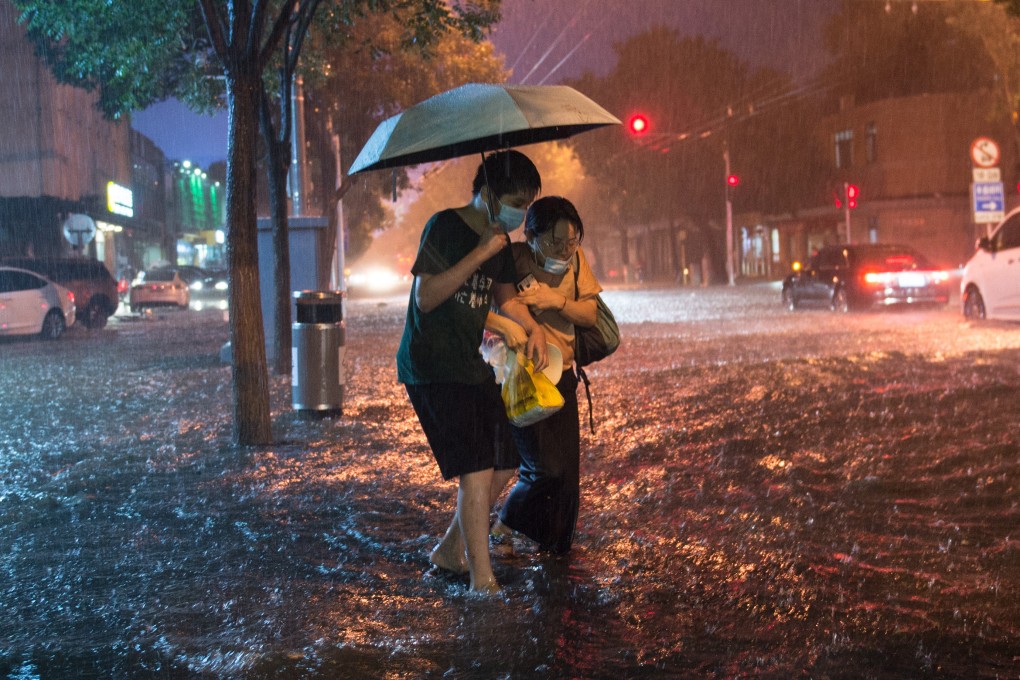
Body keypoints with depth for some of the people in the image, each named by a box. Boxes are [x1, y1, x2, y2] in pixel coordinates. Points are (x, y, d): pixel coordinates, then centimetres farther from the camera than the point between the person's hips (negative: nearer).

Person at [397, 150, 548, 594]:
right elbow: (426, 297, -22)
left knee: (504, 466, 9)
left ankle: (450, 552, 26)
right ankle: (482, 581, -8)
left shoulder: (500, 241, 10)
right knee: (476, 471, -15)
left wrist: (533, 328, 4)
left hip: (470, 366, 9)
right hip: (431, 369, -9)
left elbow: (505, 297, 23)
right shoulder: (445, 227, -14)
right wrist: (479, 254, -23)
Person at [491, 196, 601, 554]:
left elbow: (590, 315, -2)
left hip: (560, 376, 5)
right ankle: (504, 526, 17)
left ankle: (554, 547, 25)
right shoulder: (513, 259, -16)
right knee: (546, 468, -11)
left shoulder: (575, 259, 0)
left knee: (566, 472, 5)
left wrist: (556, 300, -20)